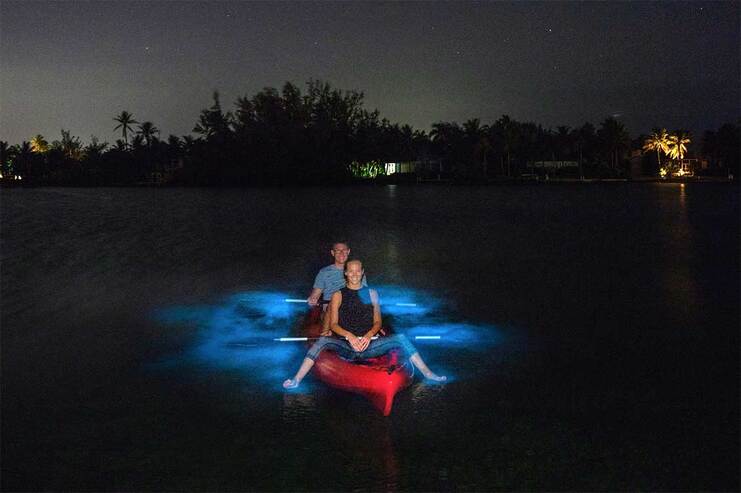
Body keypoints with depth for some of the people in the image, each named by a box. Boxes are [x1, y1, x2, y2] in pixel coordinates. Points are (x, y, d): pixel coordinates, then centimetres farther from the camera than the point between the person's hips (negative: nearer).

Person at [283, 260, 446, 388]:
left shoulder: (371, 293, 13)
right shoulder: (338, 295, 7)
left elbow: (377, 321, 11)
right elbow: (333, 324, 1)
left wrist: (369, 335, -11)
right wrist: (349, 336, -18)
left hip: (368, 345, 2)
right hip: (345, 346, -2)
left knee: (400, 338, -17)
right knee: (323, 341, -32)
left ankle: (427, 373, -13)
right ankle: (296, 380, -35)